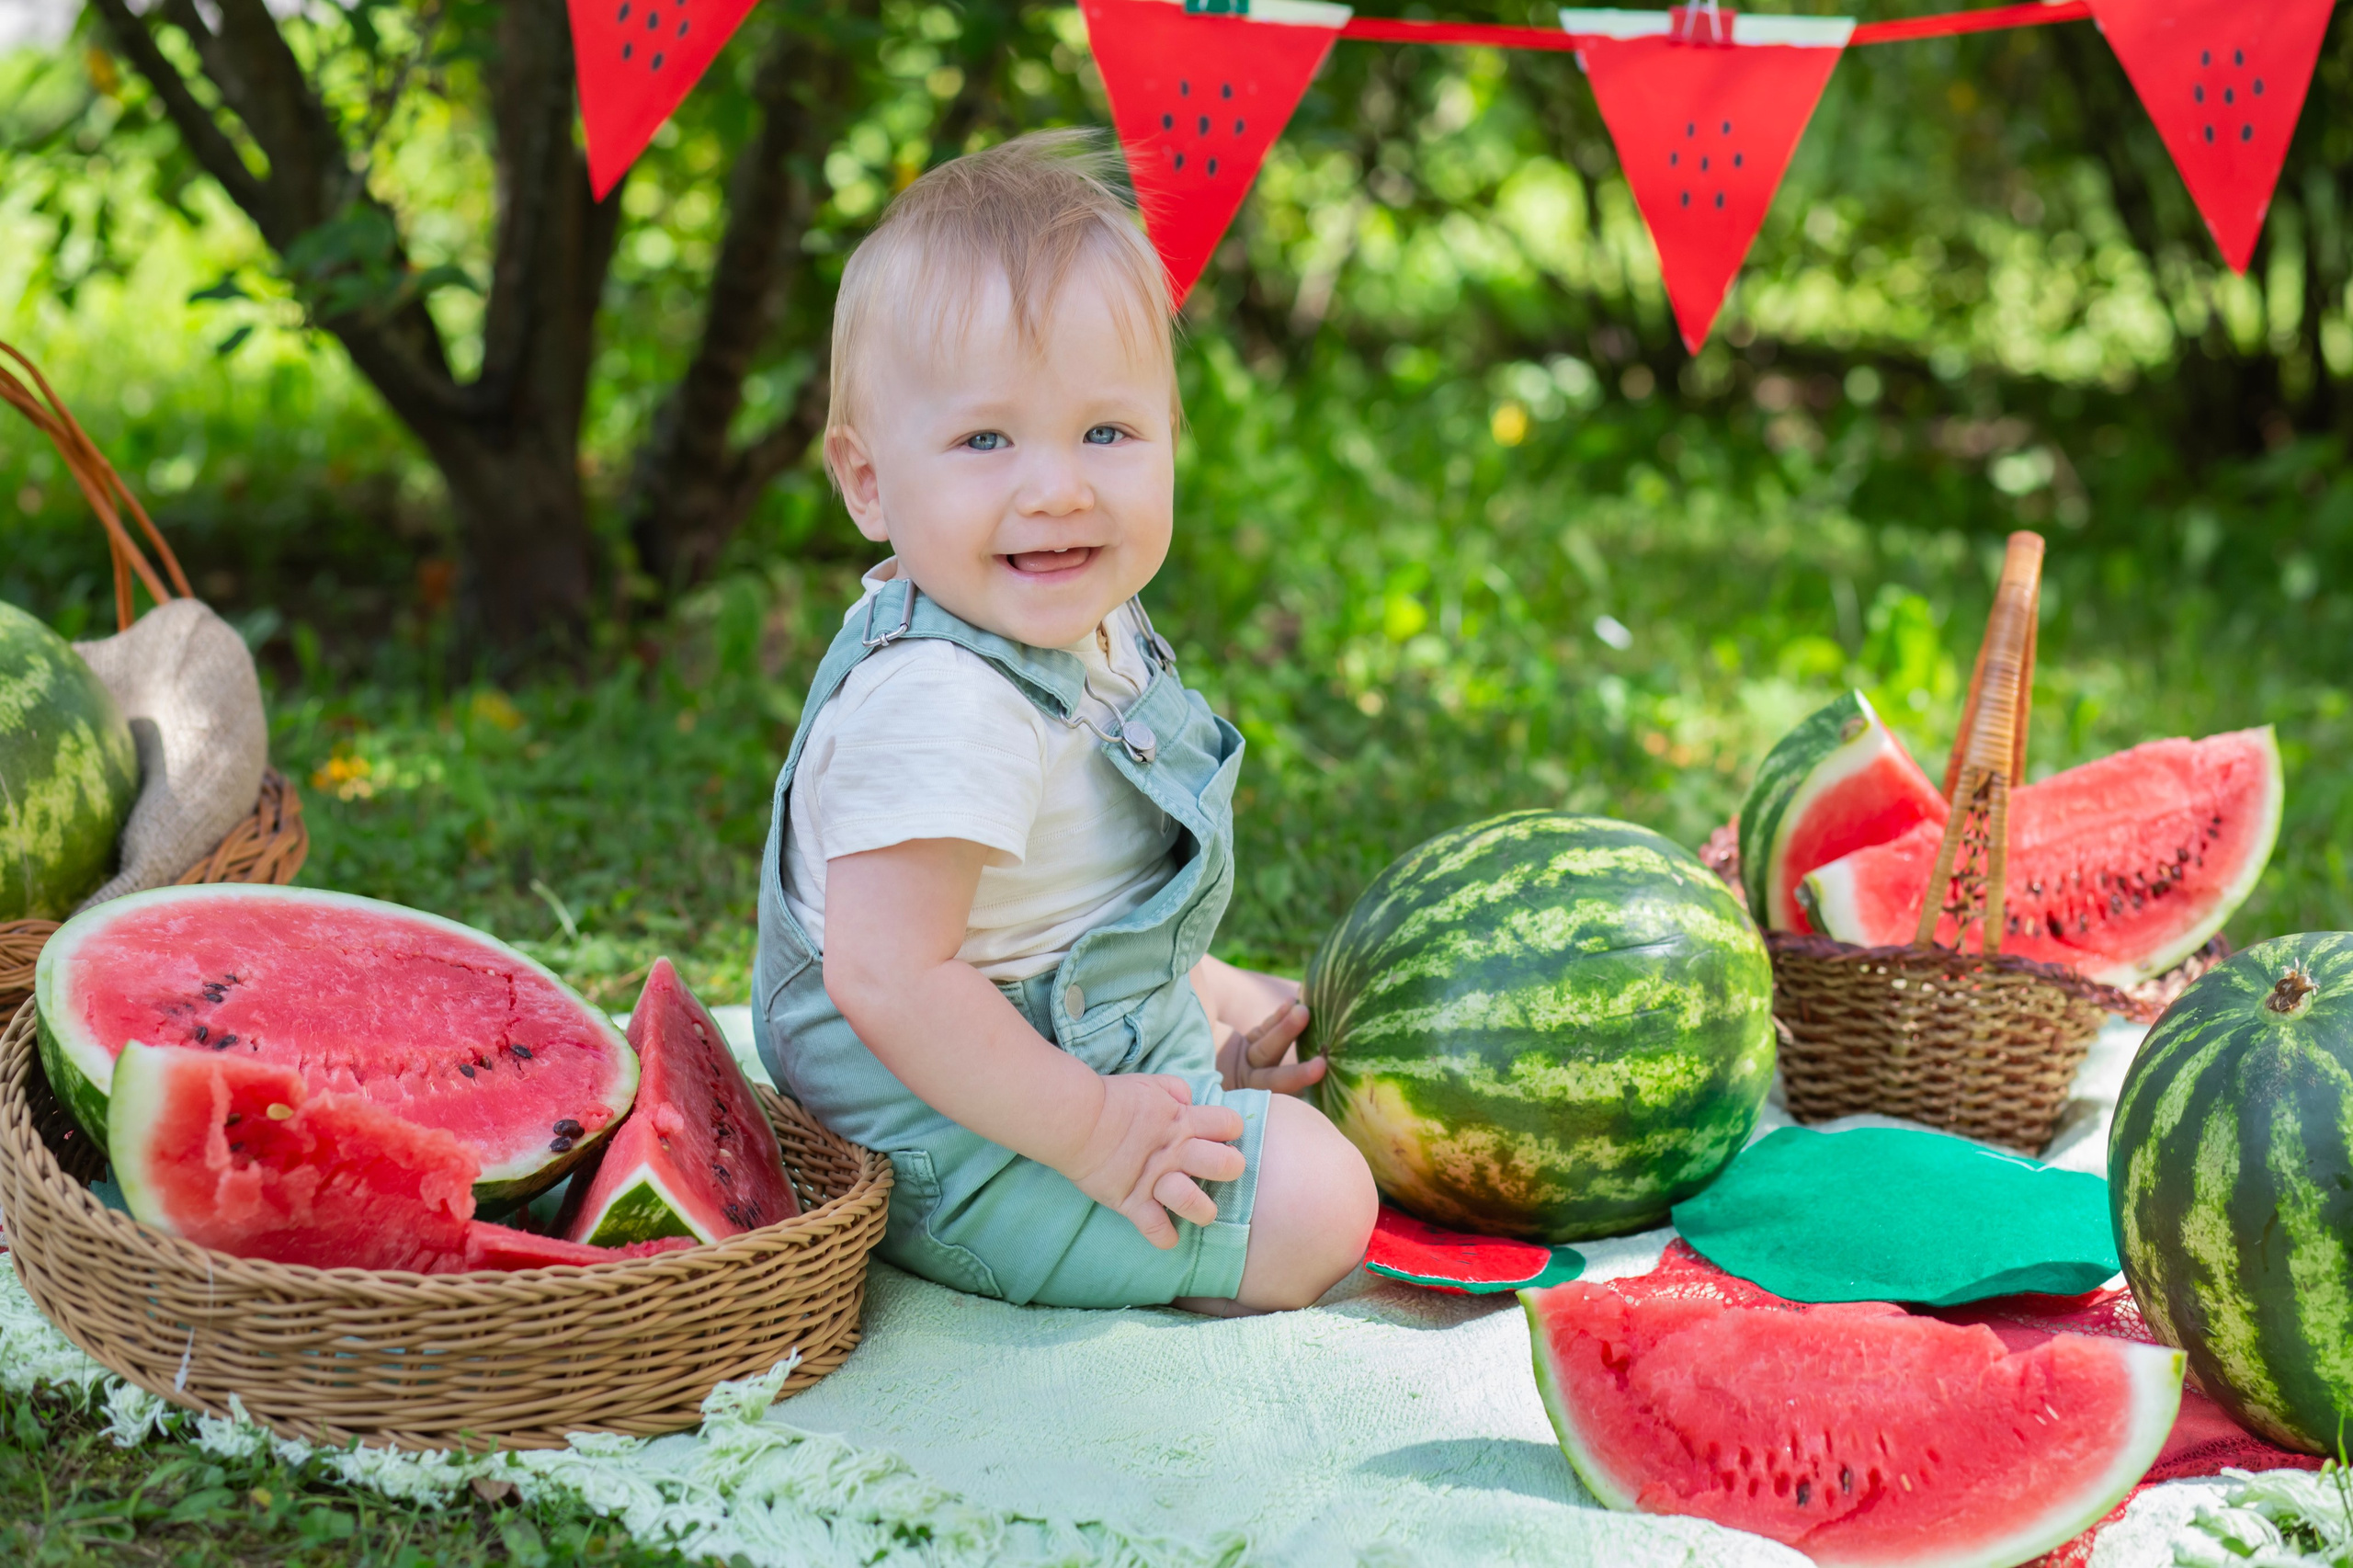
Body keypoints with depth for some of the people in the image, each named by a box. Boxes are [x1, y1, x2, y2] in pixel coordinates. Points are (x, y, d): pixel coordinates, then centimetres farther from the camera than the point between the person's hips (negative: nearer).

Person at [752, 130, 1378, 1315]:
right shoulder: (940, 705, -33)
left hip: (1109, 1056, 11)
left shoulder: (1086, 634, -1)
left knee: (1287, 1033, 28)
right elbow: (889, 976, -36)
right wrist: (1086, 1131, -30)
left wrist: (1209, 1000, 14)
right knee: (1320, 1204, -15)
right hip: (964, 1159, -10)